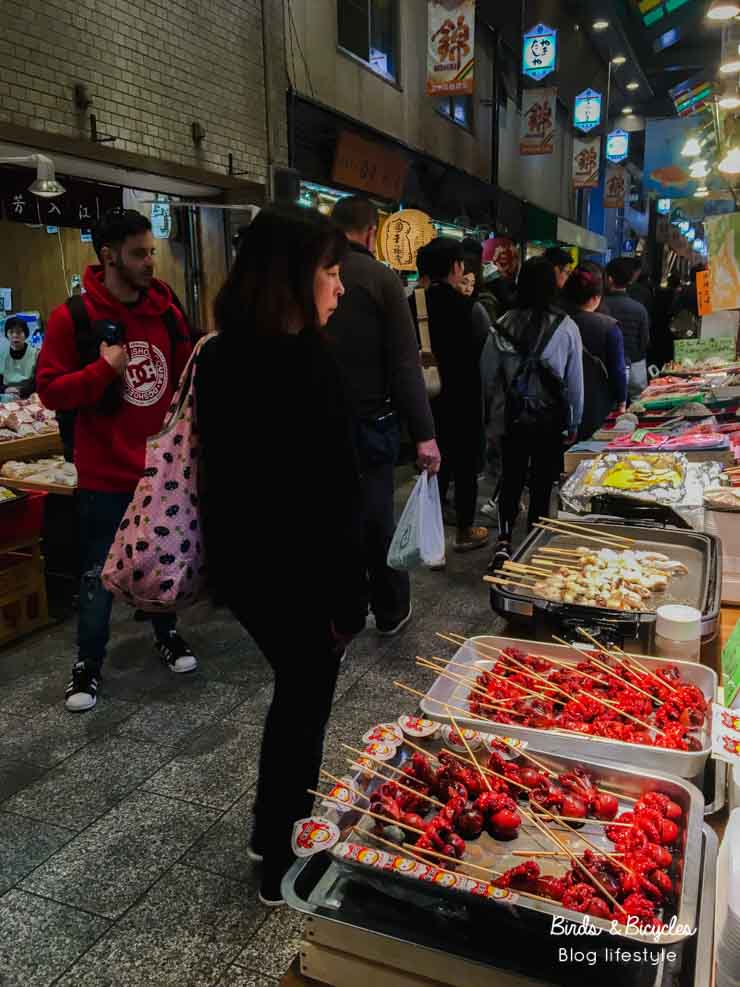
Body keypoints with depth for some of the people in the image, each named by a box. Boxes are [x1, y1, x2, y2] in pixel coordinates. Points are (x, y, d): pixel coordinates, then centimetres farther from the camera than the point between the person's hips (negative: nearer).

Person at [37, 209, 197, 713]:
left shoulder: (167, 311, 3)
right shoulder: (73, 317, -10)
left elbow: (186, 376, 12)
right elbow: (51, 390, -10)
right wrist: (104, 368, -21)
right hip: (106, 474, -4)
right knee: (99, 574, 7)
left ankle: (166, 633, 41)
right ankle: (88, 661, 25)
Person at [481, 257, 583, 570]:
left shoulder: (502, 326, -7)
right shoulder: (566, 327, -10)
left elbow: (488, 375, -1)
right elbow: (575, 380, -3)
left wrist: (494, 413, 11)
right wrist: (574, 421, 9)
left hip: (511, 416, 1)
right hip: (551, 418, -1)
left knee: (511, 479, 12)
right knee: (542, 483, 11)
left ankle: (504, 541, -1)